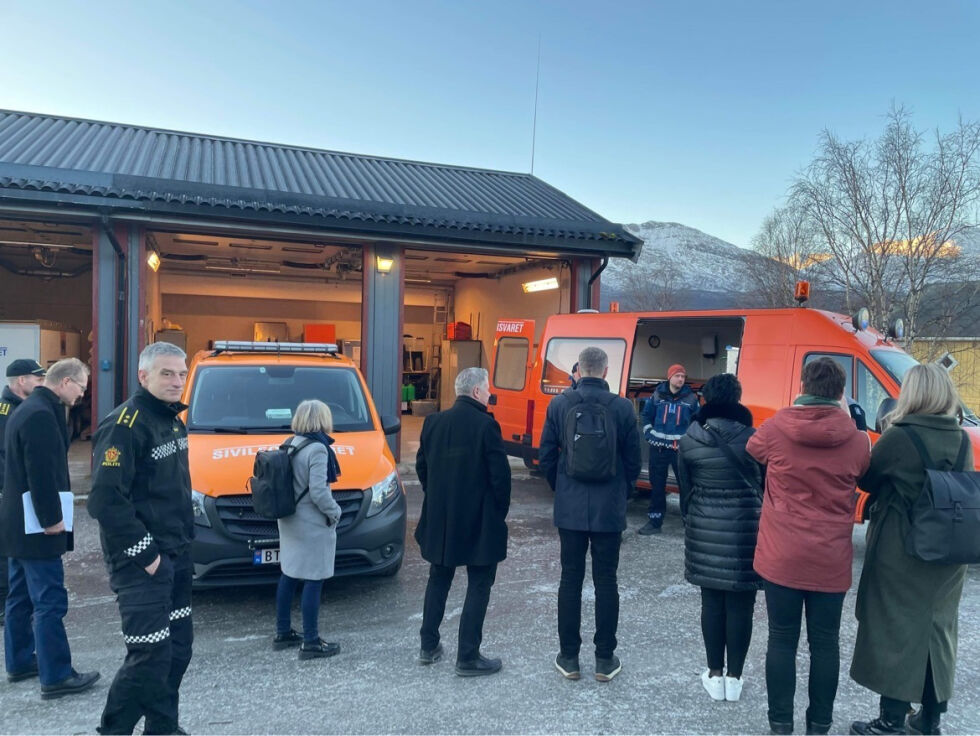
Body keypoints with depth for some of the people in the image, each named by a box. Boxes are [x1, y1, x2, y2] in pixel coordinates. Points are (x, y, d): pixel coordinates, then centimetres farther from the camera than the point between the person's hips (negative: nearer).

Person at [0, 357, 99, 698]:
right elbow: (41, 473, -23)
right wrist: (51, 518, -18)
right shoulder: (41, 415, -20)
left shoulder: (28, 409, 14)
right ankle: (56, 676, -1)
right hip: (36, 525, -11)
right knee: (50, 600, -6)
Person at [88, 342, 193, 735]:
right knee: (150, 655, -5)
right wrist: (144, 554, -19)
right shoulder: (124, 425, -17)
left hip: (176, 556, 9)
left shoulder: (172, 420, 11)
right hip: (140, 562, -9)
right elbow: (105, 499, -23)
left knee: (178, 646, 14)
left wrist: (184, 542, 14)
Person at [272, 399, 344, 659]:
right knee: (313, 581, -1)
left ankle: (282, 633, 29)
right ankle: (310, 643, 6)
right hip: (313, 526, -9)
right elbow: (318, 492, -23)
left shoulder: (289, 445, 7)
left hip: (289, 521, 9)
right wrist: (335, 512, -8)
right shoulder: (317, 449, -19)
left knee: (289, 576, 17)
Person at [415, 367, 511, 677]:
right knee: (478, 587, 6)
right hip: (479, 520, -6)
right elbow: (500, 474, -14)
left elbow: (422, 467, 9)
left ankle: (429, 646, 28)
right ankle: (468, 657, 10)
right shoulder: (486, 425, -16)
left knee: (438, 580, 20)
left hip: (440, 520, 6)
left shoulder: (434, 422, 2)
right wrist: (500, 512, 1)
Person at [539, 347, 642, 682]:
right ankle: (605, 659, 18)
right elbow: (633, 460, -1)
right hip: (609, 509, 0)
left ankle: (569, 657, 17)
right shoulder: (623, 407, -7)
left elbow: (546, 456, 0)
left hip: (569, 507, 1)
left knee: (570, 579, 9)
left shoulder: (559, 404, -5)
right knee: (606, 581, 9)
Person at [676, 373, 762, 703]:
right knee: (740, 604, 8)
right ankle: (734, 677, 18)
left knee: (712, 601, 11)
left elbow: (684, 488, 4)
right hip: (745, 527, -1)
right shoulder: (754, 438, -8)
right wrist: (761, 523, 14)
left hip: (705, 527, 2)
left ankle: (715, 675, 21)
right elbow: (767, 485, 0)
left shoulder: (689, 439, -3)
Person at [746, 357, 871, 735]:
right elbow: (864, 482, 12)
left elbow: (752, 451, 12)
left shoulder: (775, 428, -9)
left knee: (782, 639, 10)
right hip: (831, 560, 1)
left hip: (781, 556, -1)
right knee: (825, 642, 14)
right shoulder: (857, 440, -7)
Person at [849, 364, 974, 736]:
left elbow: (866, 479, -6)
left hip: (901, 554, -6)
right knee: (937, 631, 16)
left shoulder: (899, 438, -17)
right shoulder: (962, 440, 2)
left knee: (896, 632, 4)